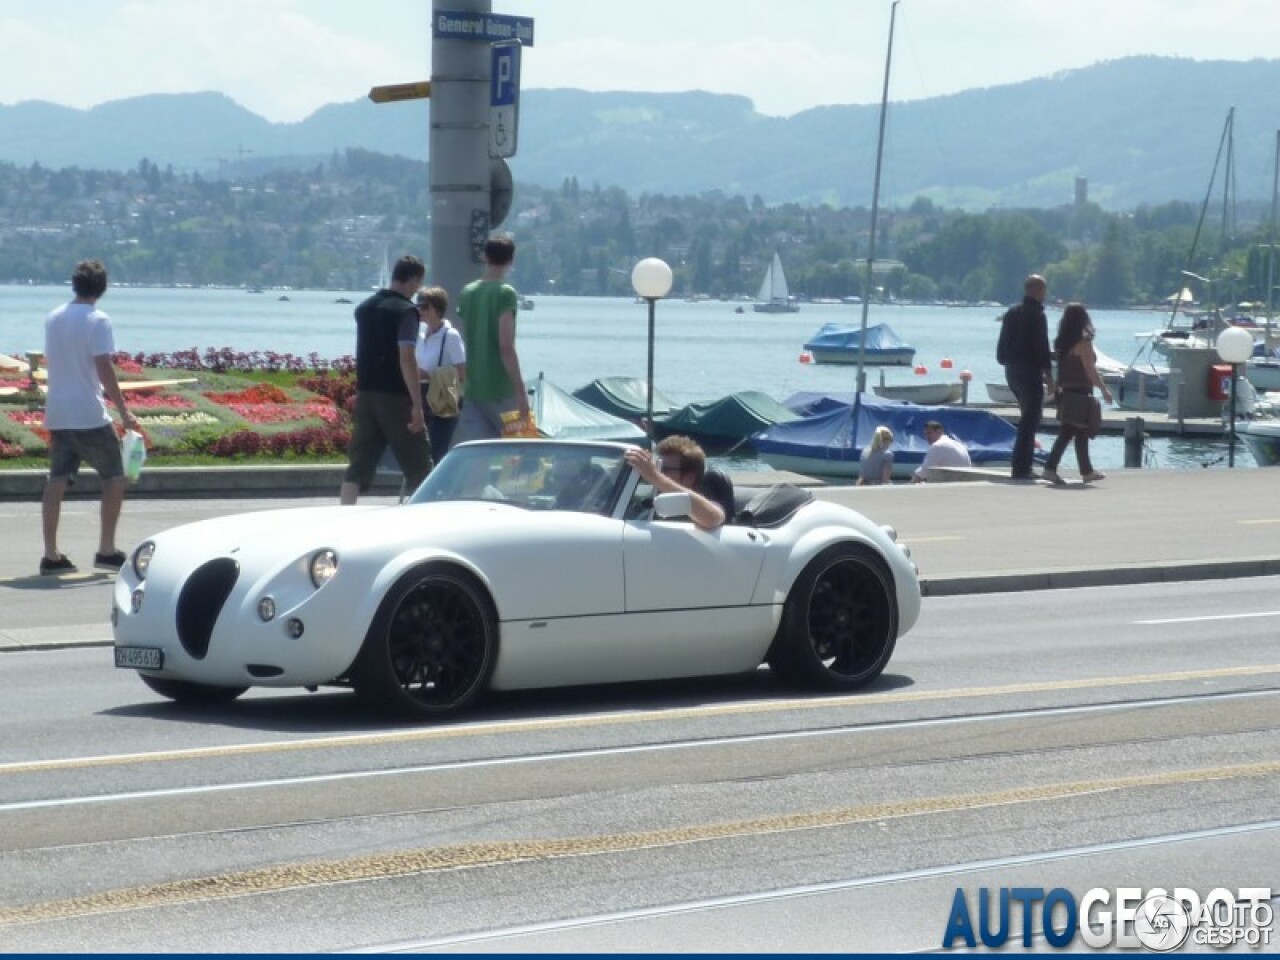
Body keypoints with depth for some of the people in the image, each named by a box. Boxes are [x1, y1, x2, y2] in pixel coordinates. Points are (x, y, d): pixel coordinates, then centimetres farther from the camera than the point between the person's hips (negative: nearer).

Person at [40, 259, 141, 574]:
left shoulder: (53, 319, 11)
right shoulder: (98, 321, -10)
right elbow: (104, 369, -15)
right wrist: (124, 412, -12)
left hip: (56, 414, 6)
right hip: (89, 414, -6)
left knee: (57, 482, 4)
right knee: (115, 477, 5)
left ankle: (51, 555, 0)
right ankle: (106, 550, 2)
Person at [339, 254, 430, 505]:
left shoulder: (364, 309, 13)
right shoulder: (405, 311, -11)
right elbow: (406, 359, -19)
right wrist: (417, 404, -19)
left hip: (365, 393, 6)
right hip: (395, 396, -6)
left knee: (359, 464, 2)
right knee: (418, 466, 4)